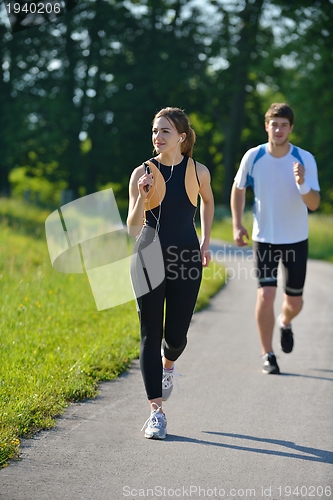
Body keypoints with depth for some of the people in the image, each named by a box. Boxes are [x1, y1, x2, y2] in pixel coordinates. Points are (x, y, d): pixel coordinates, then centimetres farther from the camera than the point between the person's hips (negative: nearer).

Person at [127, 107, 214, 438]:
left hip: (186, 260, 1)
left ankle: (168, 364, 41)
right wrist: (143, 196, -23)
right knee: (150, 334, -4)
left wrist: (205, 242, 18)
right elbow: (132, 228, -7)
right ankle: (156, 412, 2)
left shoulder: (198, 172, 0)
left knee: (176, 336, 2)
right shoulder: (142, 173, -4)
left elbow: (207, 200, 23)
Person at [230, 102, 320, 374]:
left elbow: (315, 204, -16)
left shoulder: (305, 159, -12)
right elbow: (238, 188, 9)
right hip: (264, 238, 0)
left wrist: (302, 185, -36)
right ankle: (268, 355, 2)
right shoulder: (253, 157, -9)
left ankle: (285, 323, 45)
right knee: (266, 295, -13)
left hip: (296, 240, 1)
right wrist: (237, 224, 0)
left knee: (294, 301, 8)